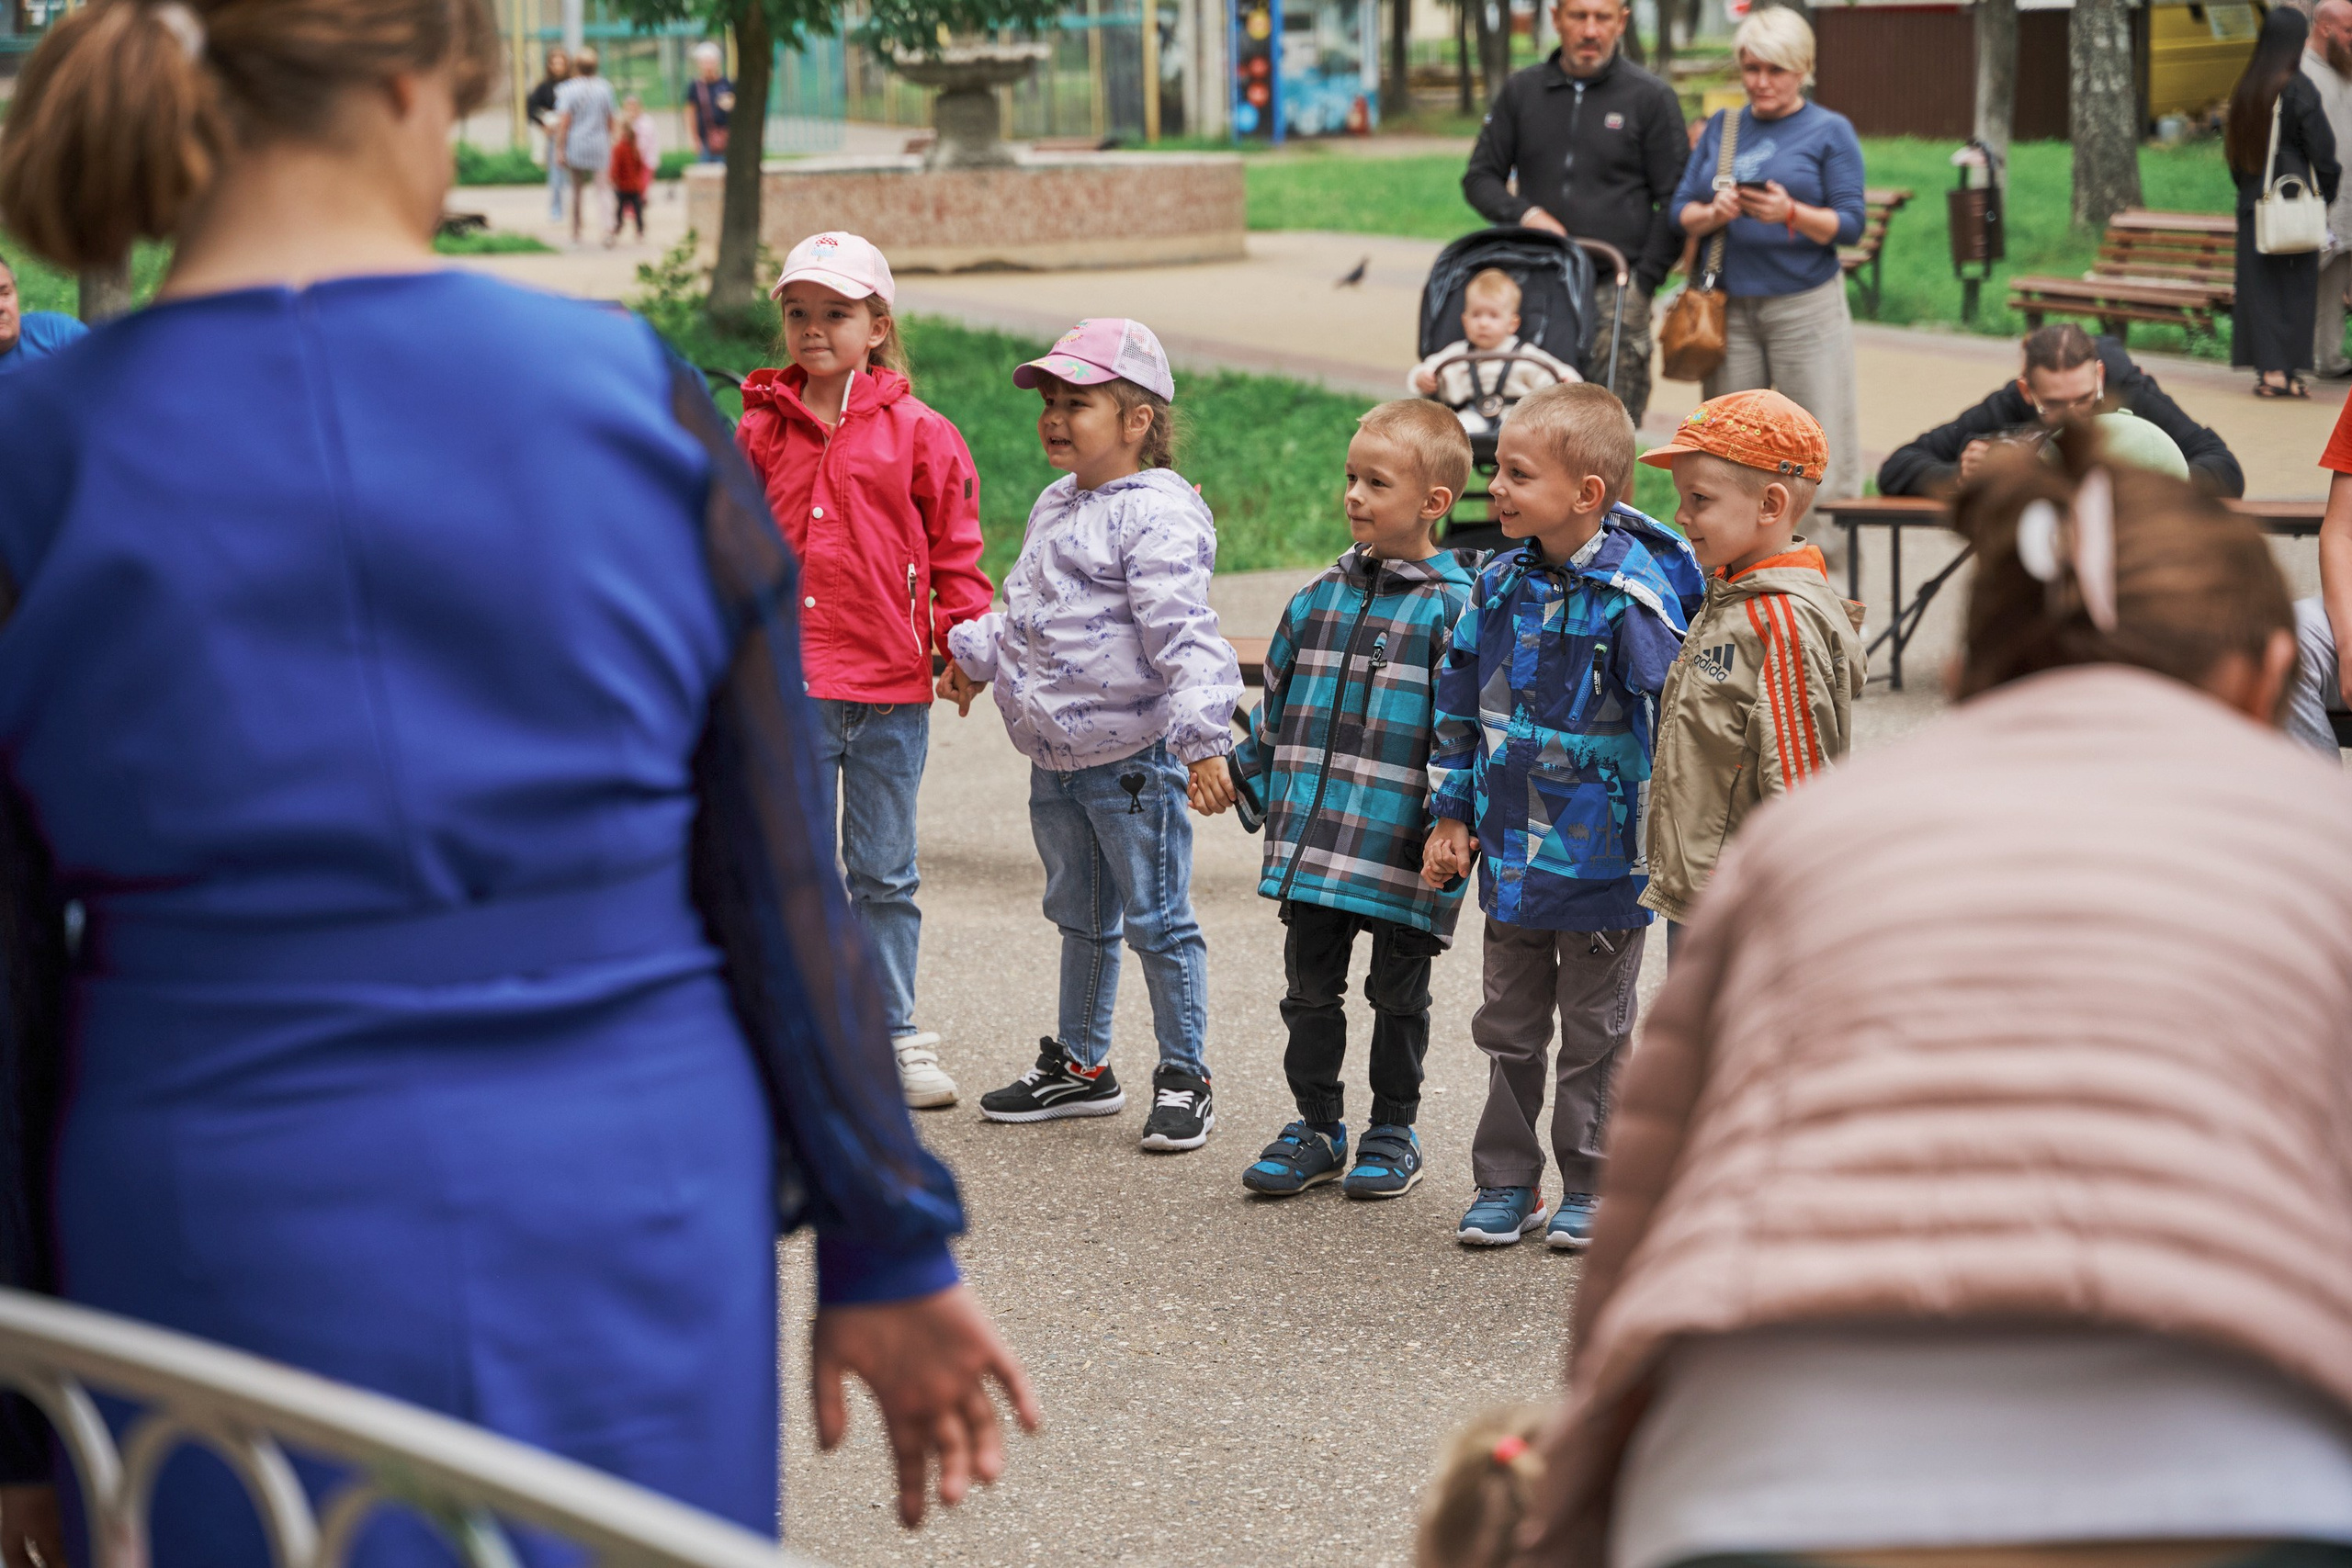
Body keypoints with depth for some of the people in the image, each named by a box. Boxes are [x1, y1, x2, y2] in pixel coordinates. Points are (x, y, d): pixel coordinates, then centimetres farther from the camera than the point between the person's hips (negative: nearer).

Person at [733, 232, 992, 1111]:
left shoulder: (917, 433, 1)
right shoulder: (761, 431, 6)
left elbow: (954, 550, 5)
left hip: (891, 688, -1)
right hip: (788, 687, 1)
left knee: (885, 874, 9)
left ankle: (894, 1038, 19)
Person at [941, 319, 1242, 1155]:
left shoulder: (1157, 518, -18)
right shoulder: (1056, 506, 11)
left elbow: (1183, 638, -26)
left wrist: (1201, 738, -33)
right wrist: (974, 656, 35)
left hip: (1135, 756, -9)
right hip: (1057, 756, 9)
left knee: (1157, 921, 0)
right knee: (1081, 917, 19)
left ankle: (1184, 1078, 11)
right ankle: (1080, 1064, 32)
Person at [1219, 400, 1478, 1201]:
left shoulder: (1452, 608, -8)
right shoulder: (1320, 599, 9)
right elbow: (1279, 705, 19)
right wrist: (1244, 776, 16)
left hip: (1402, 850, -5)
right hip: (1312, 841, 5)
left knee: (1397, 992, 9)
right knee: (1309, 985, 10)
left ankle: (1393, 1132, 22)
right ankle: (1316, 1125, 23)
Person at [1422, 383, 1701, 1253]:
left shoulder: (1632, 597, -18)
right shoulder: (1500, 584, 1)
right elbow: (1460, 701, 11)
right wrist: (1452, 814, 10)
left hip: (1599, 853, -6)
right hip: (1512, 848, 6)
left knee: (1594, 1031, 9)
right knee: (1509, 1025, 14)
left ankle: (1590, 1189, 20)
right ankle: (1506, 1181, 24)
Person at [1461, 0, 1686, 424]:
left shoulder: (1651, 98, 5)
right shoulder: (1522, 91, 14)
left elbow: (1674, 202, 5)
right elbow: (1480, 177, 17)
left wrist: (1643, 285, -4)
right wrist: (1524, 214, -4)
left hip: (1612, 292, -2)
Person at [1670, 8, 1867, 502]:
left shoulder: (1830, 132, 2)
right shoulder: (1721, 128, 14)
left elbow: (1850, 224, -5)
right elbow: (1681, 210, 10)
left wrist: (1792, 214, -22)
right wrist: (1713, 214, -12)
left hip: (1805, 307, -4)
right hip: (1729, 305, 4)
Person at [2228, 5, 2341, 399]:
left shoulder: (2245, 89, 6)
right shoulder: (2298, 88, -12)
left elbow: (2232, 146, 12)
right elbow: (2321, 148, -11)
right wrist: (2325, 192, 3)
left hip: (2253, 200, 5)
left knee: (2258, 285, 7)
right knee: (2294, 285, 3)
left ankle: (2267, 368, 4)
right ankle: (2285, 371, 1)